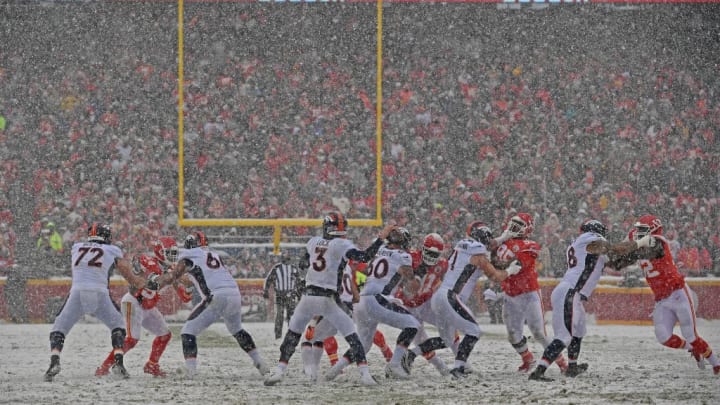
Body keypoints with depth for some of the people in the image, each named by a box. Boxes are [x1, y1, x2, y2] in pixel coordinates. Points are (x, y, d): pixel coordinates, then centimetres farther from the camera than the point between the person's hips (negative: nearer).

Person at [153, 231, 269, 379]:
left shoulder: (189, 258, 8)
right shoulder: (215, 255, 25)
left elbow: (172, 277, 6)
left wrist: (154, 278, 21)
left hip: (217, 298, -6)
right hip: (235, 295, 6)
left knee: (188, 331, 2)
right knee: (237, 330, 31)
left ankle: (190, 369, -12)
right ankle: (260, 363, 32)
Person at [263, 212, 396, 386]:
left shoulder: (314, 242, 11)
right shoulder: (342, 245, -4)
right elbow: (363, 257, -17)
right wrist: (381, 238, -15)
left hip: (308, 295, 3)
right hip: (327, 300, -3)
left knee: (293, 332, 18)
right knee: (351, 334, 4)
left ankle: (279, 370, 9)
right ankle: (364, 373, -6)